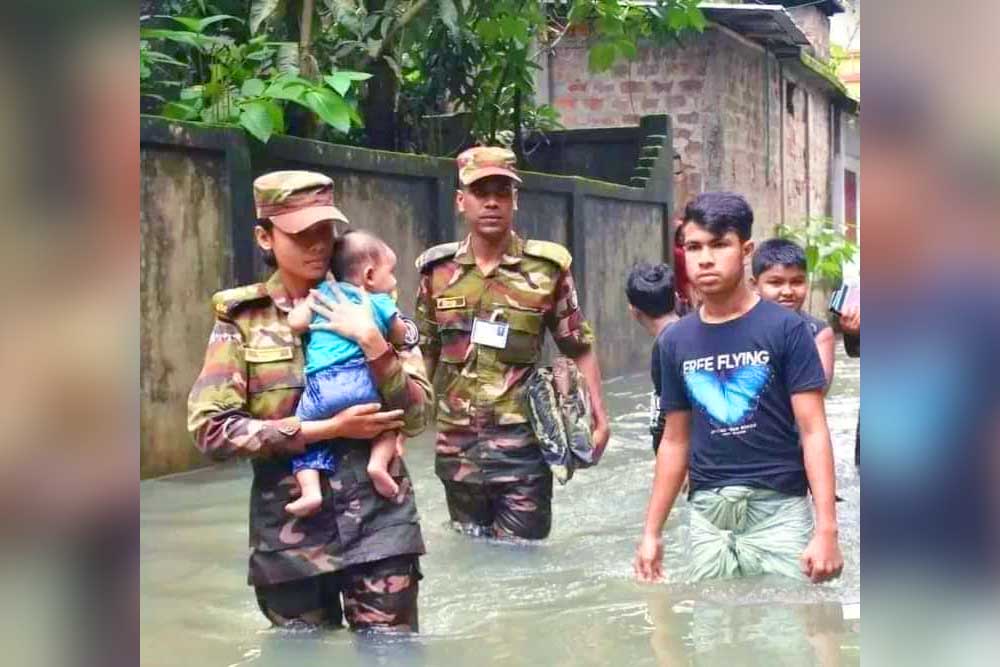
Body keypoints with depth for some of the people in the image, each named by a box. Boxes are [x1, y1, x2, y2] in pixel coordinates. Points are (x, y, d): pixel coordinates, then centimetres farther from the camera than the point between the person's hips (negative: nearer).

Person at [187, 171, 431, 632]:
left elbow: (414, 417, 1)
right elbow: (211, 429, -9)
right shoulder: (242, 318, 1)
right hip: (291, 531, 0)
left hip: (378, 521, 1)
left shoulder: (364, 309, 6)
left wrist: (372, 342, -14)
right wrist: (329, 428, -12)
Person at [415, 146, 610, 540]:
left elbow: (579, 347, 2)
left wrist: (598, 415, -4)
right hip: (456, 445, 3)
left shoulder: (546, 267, -4)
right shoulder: (438, 269, 3)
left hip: (521, 444, -3)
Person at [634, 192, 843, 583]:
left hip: (779, 510, -4)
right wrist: (652, 531, 13)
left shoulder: (784, 329, -5)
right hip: (707, 515, 4)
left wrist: (826, 528, -15)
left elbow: (813, 432, -7)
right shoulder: (676, 341, 8)